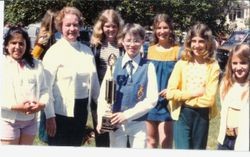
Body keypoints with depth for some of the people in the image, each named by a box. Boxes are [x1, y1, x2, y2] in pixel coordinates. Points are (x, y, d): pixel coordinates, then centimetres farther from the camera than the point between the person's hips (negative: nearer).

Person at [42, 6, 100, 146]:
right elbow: (46, 86, -13)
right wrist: (50, 116, -16)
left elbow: (94, 81, 14)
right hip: (61, 111, -5)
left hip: (82, 109, 5)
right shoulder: (54, 52, -8)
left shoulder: (87, 50, 7)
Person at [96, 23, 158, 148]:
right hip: (115, 122, 1)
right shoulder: (114, 64, 2)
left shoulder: (148, 67, -4)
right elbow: (103, 94, 2)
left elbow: (152, 99, -8)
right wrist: (101, 118, -8)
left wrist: (127, 115, -13)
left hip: (138, 123, -1)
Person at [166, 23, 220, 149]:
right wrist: (194, 92, -11)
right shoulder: (182, 63, -3)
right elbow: (170, 93, -9)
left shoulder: (213, 66, -5)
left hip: (202, 116, 1)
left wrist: (184, 97, -8)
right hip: (182, 114, -1)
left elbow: (209, 98, -12)